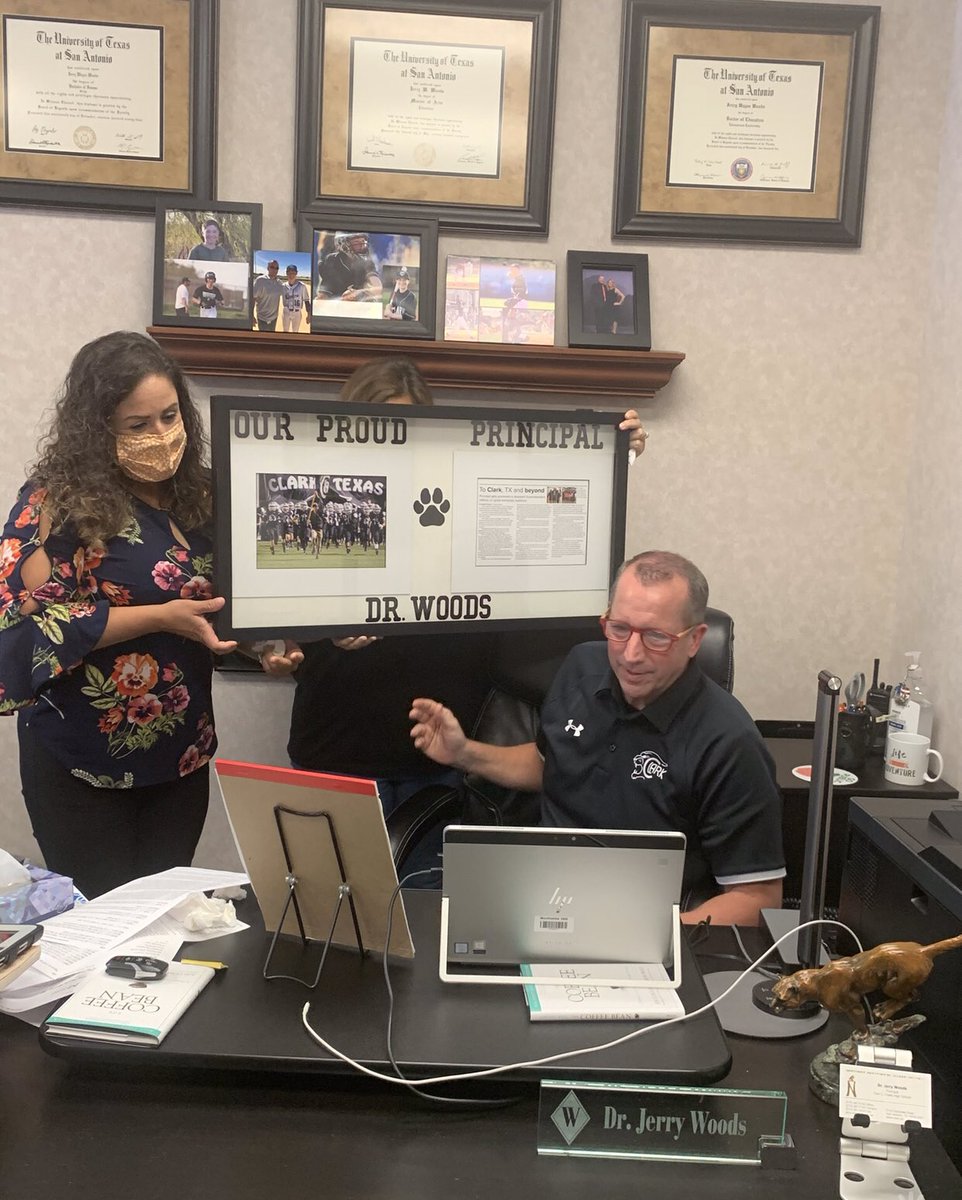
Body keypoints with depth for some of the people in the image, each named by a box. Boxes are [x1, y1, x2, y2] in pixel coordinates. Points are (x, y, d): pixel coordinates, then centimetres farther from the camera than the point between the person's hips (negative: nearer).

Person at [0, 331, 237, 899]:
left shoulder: (196, 497, 4)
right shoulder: (57, 501, -12)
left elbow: (223, 606, 14)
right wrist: (159, 618, -22)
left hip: (183, 756, 5)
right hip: (84, 766, -5)